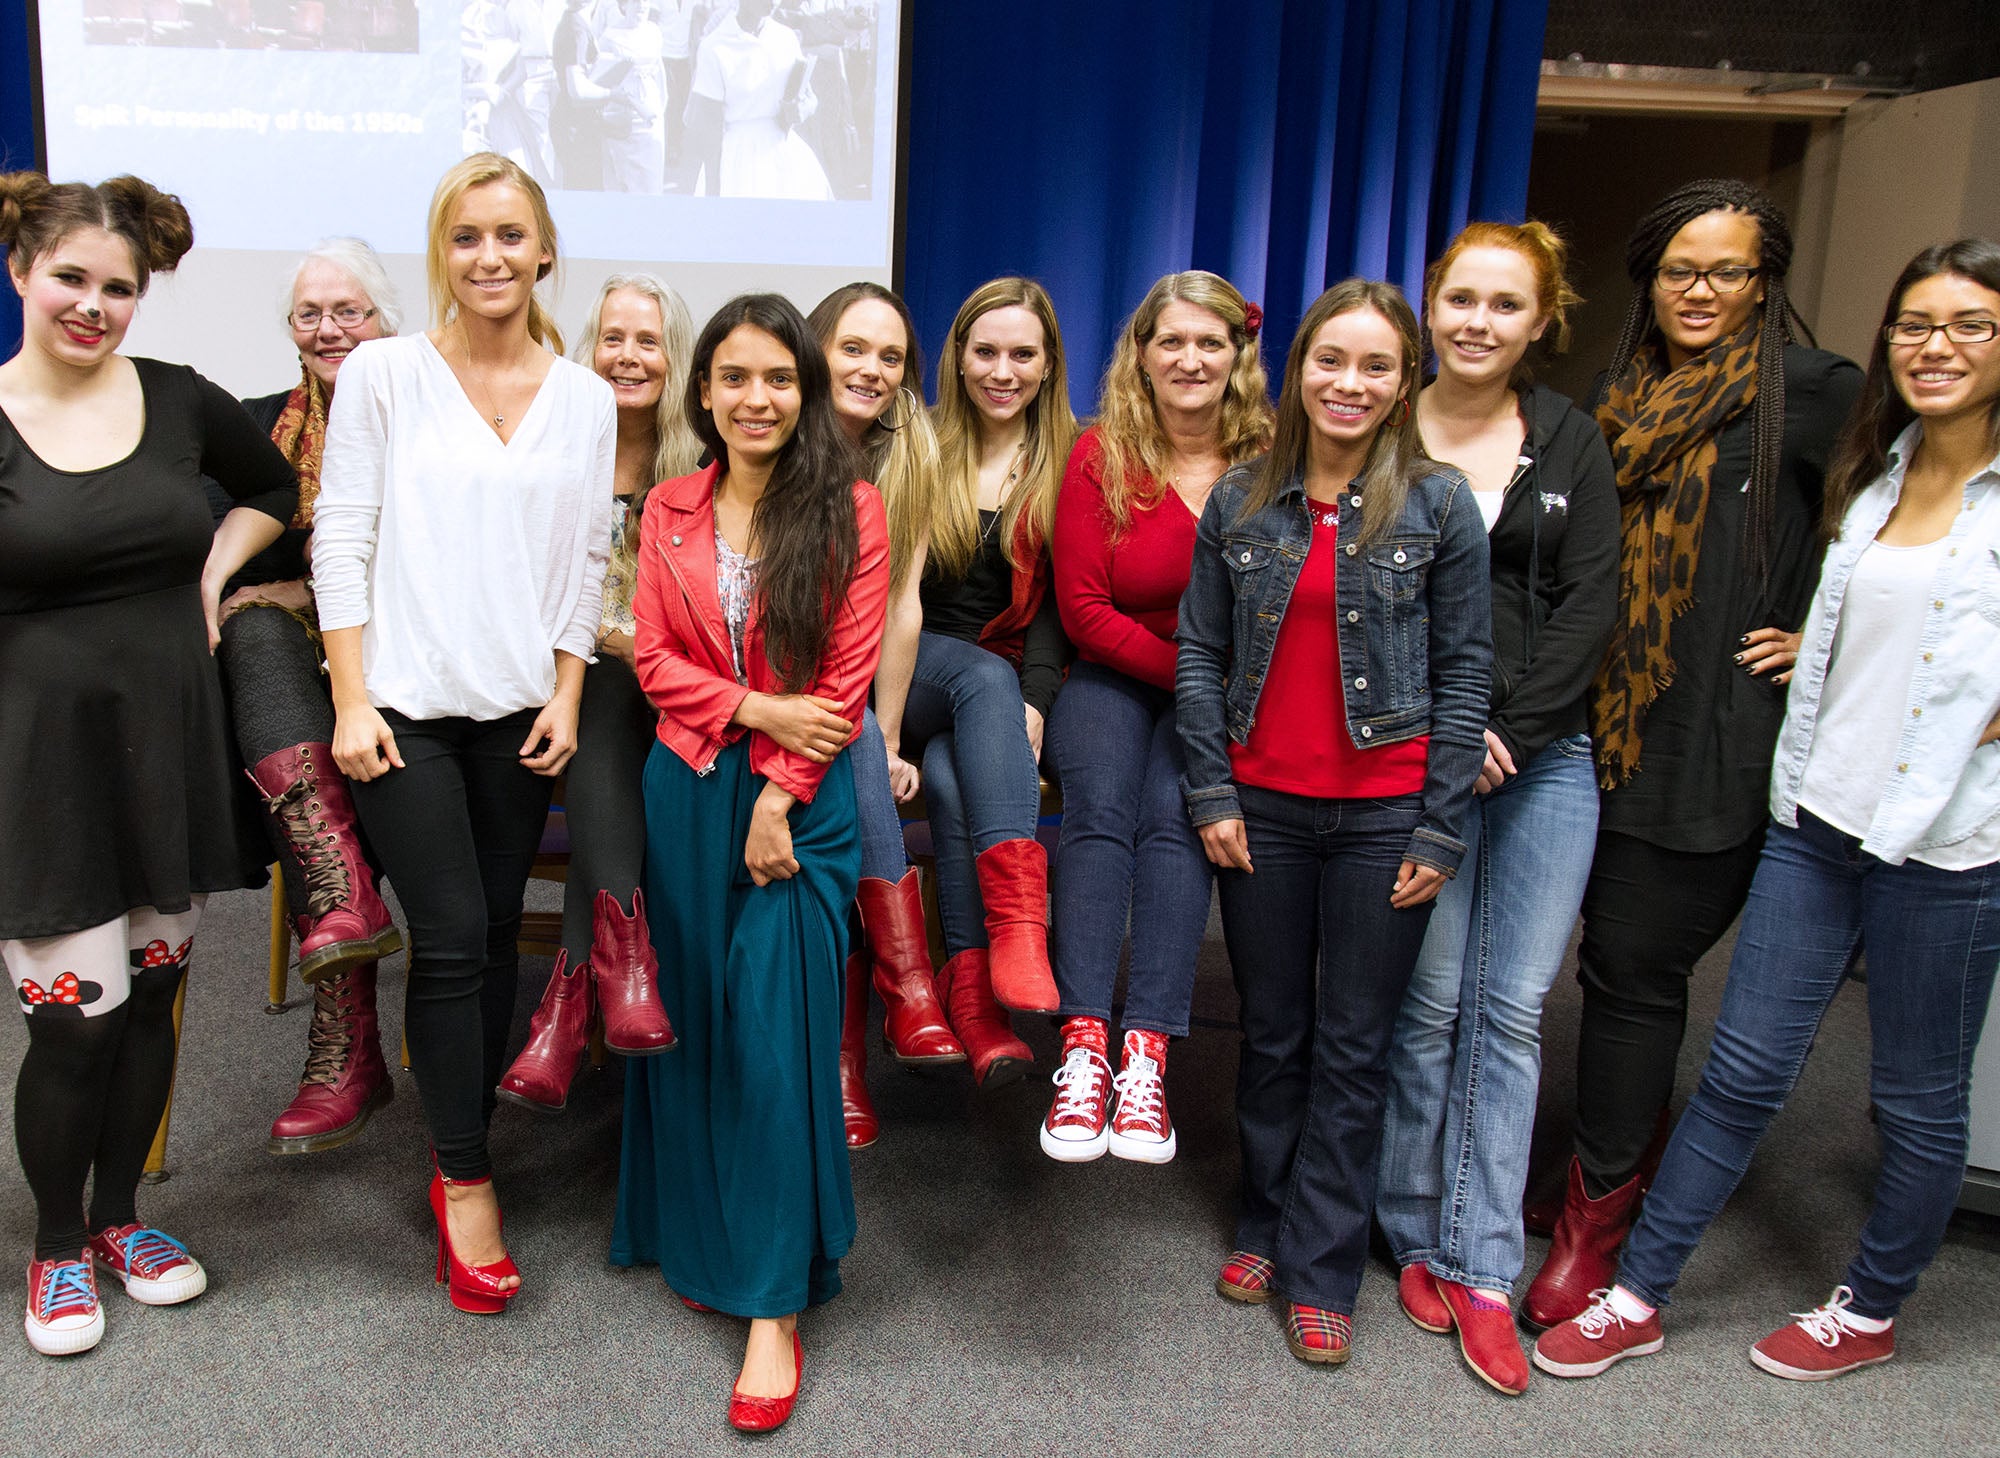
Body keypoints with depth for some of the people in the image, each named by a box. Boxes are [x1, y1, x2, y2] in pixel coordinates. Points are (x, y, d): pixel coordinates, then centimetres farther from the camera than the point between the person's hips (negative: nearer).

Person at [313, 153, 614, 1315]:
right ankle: (468, 1182, 7)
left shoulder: (586, 399, 8)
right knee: (453, 939, -7)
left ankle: (461, 1151, 24)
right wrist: (352, 701, -7)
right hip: (406, 703, -3)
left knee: (498, 935, 8)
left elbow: (586, 561, 9)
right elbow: (341, 540, -2)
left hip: (519, 709, 3)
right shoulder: (383, 373, 0)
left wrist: (566, 698, 2)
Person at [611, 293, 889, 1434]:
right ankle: (703, 1241, 28)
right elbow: (656, 660, 4)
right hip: (690, 784, 4)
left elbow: (846, 674, -6)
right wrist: (756, 709, -12)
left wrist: (780, 794, -11)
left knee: (777, 1030, -6)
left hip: (803, 793, -4)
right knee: (694, 1019, 10)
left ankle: (776, 1303, 3)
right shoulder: (670, 512, 9)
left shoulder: (849, 509, -2)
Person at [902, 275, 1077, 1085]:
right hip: (910, 669, 0)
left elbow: (1054, 601, 0)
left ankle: (973, 985, -40)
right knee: (986, 678, -35)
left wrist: (1033, 701, -16)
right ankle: (1017, 915, -47)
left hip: (1012, 681, 0)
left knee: (950, 768, -33)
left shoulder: (1066, 463, 8)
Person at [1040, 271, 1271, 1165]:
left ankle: (1146, 1056, -29)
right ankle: (1084, 1047, -30)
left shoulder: (1270, 463, 0)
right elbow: (1083, 608, -3)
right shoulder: (1102, 454, 0)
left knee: (1174, 813, -27)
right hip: (1114, 678, 1)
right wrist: (1184, 668, -12)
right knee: (1100, 809, -26)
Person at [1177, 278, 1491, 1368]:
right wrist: (1212, 793, -2)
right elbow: (1198, 653, 6)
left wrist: (1440, 827, -7)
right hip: (1262, 806, 2)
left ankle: (1321, 1273, 20)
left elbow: (1464, 670, -2)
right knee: (1271, 1032, 14)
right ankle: (1265, 1224, 33)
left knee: (1352, 1045, 7)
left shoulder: (1439, 503, -2)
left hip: (1383, 813, -2)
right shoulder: (1239, 502, 4)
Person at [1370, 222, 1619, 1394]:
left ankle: (1484, 1272, 14)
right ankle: (1418, 1237, 22)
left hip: (1546, 757, 2)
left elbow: (1590, 607, 1)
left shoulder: (1574, 444, 8)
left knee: (1512, 1010, 3)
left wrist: (1506, 729, -9)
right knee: (1430, 1003, 3)